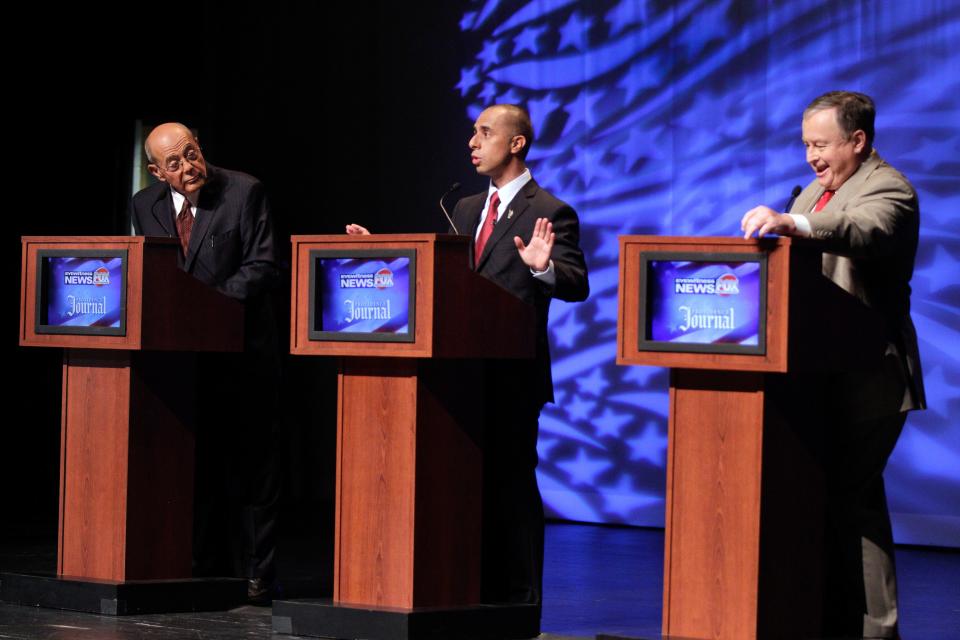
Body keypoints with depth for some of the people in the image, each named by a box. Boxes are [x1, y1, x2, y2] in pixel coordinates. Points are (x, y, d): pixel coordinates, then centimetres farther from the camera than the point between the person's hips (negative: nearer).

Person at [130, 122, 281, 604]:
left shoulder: (244, 193, -8)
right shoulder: (145, 206, 6)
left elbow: (263, 267, -11)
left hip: (244, 352, -5)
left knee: (251, 468, -1)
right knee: (198, 466, 9)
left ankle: (254, 577, 1)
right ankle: (208, 570, 15)